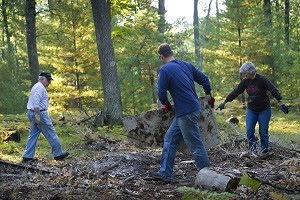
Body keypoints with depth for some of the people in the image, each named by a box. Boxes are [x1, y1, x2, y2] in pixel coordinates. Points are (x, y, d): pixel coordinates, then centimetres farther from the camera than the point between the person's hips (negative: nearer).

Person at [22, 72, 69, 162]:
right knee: (51, 133, -2)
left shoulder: (36, 86, 20)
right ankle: (58, 153, 5)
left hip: (31, 113, 11)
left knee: (33, 135, 9)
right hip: (39, 113, -11)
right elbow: (36, 102, -23)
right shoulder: (40, 87, -13)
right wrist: (37, 116, -25)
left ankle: (27, 157, 6)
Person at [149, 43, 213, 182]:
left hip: (187, 113, -9)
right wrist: (208, 96, 29)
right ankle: (165, 174, 17)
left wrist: (167, 105, 9)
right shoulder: (187, 65, 10)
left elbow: (161, 94, -12)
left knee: (196, 145, -1)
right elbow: (204, 79, 13)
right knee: (169, 140, 14)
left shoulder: (164, 70, -11)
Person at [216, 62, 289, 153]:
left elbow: (273, 90, -21)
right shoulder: (245, 81, -1)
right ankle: (252, 151, 6)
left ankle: (264, 152, 11)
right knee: (249, 131, -4)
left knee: (263, 132, 0)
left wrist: (281, 103, -32)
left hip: (264, 110, -4)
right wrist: (224, 102, 7)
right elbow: (235, 92, 5)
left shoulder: (262, 80, -16)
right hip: (251, 110, 4)